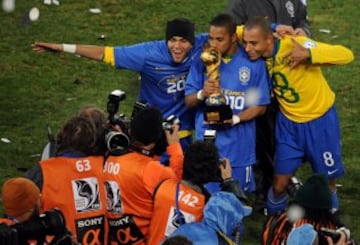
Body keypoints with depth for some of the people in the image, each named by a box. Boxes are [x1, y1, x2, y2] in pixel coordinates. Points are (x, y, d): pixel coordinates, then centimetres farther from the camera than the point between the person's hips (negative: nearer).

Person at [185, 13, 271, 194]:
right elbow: (188, 101, 2)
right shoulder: (202, 60, -2)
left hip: (239, 147, -1)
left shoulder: (253, 63, -6)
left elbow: (260, 106, -1)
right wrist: (202, 94, -21)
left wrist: (235, 119, -18)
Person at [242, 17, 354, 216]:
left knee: (327, 182, 12)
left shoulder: (295, 45, -29)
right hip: (289, 123, 3)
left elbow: (346, 55, -33)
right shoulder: (258, 57, -15)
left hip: (320, 121, -3)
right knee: (279, 185, 2)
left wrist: (308, 55, -45)